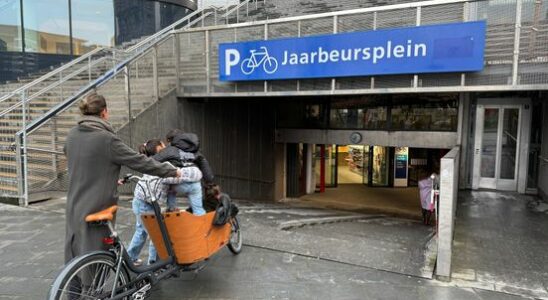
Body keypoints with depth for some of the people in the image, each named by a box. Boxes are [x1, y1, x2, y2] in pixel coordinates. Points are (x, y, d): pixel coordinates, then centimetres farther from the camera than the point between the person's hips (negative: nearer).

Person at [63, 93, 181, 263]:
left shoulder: (72, 135, 4)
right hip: (96, 210, -7)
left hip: (75, 209, 7)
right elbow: (139, 161, -16)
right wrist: (172, 171, -5)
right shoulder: (107, 139, -18)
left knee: (75, 258, 17)